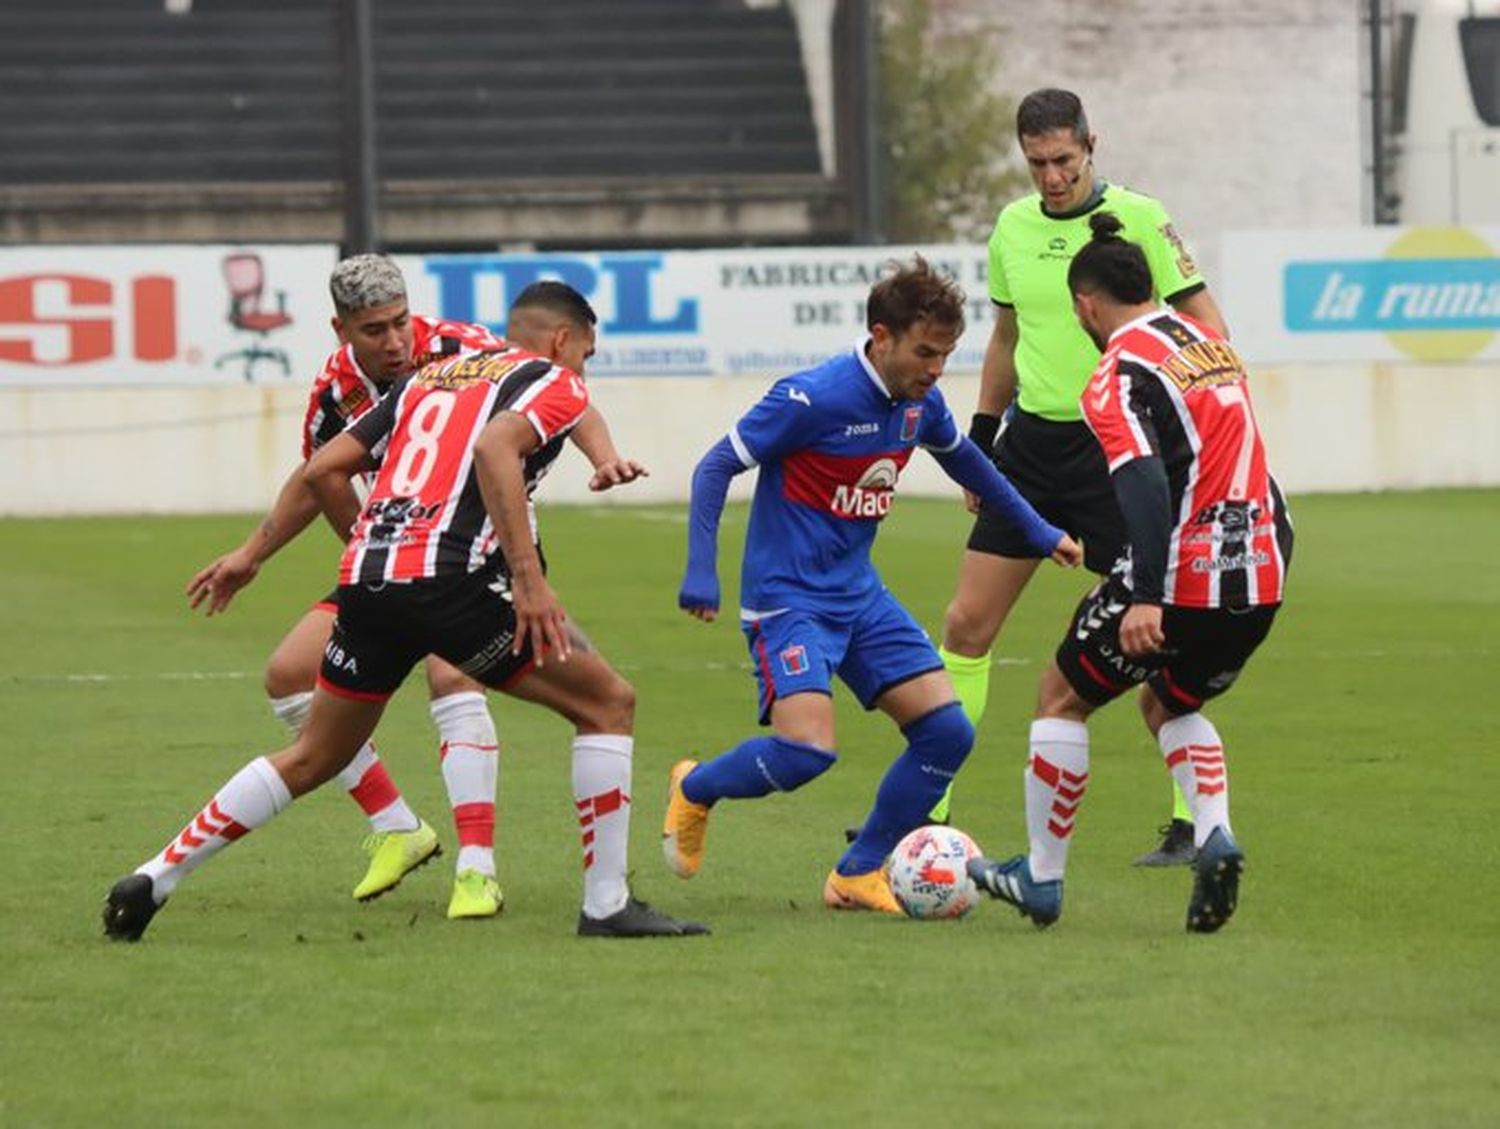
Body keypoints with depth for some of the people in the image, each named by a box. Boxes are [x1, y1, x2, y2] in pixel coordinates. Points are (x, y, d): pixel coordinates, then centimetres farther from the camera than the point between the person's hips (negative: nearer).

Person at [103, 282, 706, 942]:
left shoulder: (426, 379, 27)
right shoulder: (556, 383, 7)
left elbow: (323, 470, 19)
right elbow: (494, 447, -16)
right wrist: (529, 577, -21)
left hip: (366, 575, 7)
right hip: (450, 582, -7)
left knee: (312, 759, 22)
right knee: (607, 702, 5)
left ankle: (154, 880, 20)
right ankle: (606, 904, 1)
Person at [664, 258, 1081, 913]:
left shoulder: (920, 404, 2)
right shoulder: (814, 399, -20)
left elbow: (963, 460, 25)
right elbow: (716, 467, -13)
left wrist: (1036, 532, 32)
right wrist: (701, 573, -20)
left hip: (859, 595, 8)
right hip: (787, 599, -8)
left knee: (946, 732, -3)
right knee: (807, 751, -24)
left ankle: (858, 875, 12)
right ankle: (694, 790, 7)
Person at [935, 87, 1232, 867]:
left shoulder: (1137, 218, -9)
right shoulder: (1013, 226, 8)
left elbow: (1203, 324, -8)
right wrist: (979, 438, 19)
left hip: (1114, 448, -6)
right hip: (1030, 444, 6)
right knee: (966, 625, 3)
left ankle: (1195, 822, 4)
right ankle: (931, 810, 9)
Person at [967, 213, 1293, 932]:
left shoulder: (1118, 377, -11)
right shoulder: (1208, 341, 14)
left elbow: (1145, 484, -25)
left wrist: (1146, 597, -32)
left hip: (1181, 576, -7)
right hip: (1259, 574, 7)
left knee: (1063, 698, 13)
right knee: (1170, 704, 27)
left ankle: (1042, 877, 17)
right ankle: (1214, 835, 1)